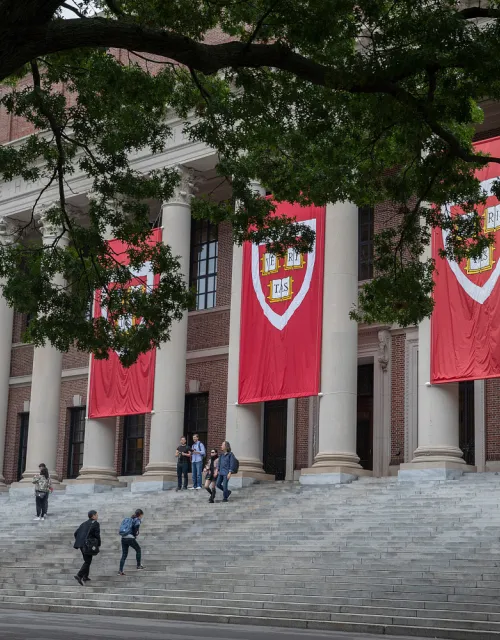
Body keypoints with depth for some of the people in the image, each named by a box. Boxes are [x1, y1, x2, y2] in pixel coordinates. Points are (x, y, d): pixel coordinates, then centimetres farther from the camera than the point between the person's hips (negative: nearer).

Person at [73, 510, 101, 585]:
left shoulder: (84, 523, 16)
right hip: (89, 545, -8)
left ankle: (85, 577, 21)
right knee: (87, 562, -4)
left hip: (81, 545, 8)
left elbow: (76, 533, 14)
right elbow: (97, 535, -11)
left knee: (87, 561, 19)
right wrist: (98, 544, 0)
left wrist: (79, 542, 20)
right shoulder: (95, 523, -5)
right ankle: (79, 576, -18)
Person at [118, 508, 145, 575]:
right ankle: (138, 565, 26)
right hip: (131, 538, -6)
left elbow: (121, 528, 14)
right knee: (138, 550, 20)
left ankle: (120, 571, 1)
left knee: (124, 555, 9)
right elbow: (136, 525, -22)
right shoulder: (137, 520, -2)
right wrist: (135, 533, -2)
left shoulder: (127, 519, 19)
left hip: (123, 538, 6)